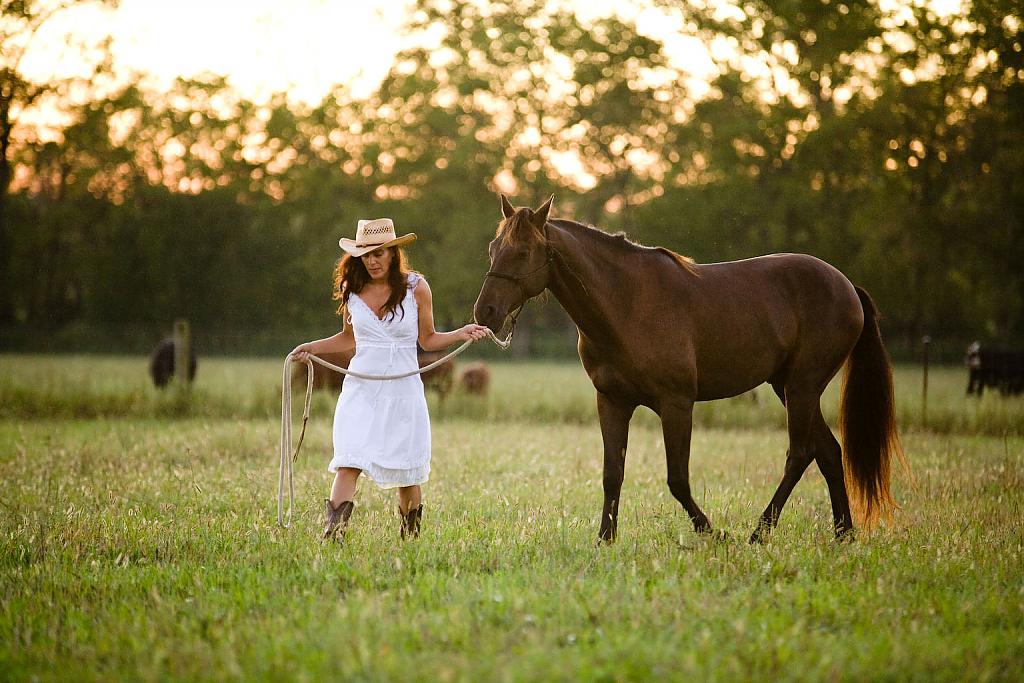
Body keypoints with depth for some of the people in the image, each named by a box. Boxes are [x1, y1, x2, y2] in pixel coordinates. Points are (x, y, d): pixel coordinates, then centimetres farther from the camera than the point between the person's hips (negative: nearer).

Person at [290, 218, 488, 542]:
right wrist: (313, 347, 7)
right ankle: (332, 535, -22)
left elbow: (428, 339, 7)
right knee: (348, 463, -16)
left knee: (406, 472, 8)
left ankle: (410, 538, 29)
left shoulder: (416, 287, -1)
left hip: (403, 391, -1)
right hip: (361, 389, 1)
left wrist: (461, 334, -7)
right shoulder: (352, 288, 4)